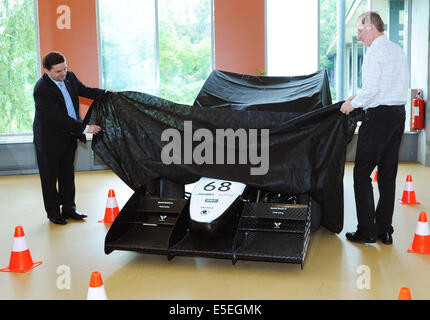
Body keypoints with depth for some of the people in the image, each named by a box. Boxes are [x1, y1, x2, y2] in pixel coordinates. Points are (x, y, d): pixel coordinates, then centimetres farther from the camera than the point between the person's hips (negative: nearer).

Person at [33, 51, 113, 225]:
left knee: (67, 174, 15)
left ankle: (68, 209, 28)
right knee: (49, 177, 8)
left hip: (69, 136, 7)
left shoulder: (69, 76, -4)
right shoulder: (41, 90, -26)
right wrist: (85, 128, -28)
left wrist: (105, 93, -1)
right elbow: (59, 117, -29)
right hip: (49, 140, -7)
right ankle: (53, 213, 21)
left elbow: (84, 90, 15)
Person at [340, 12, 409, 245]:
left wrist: (353, 104, -2)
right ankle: (385, 230, 18)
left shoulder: (374, 52, -11)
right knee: (388, 174, 12)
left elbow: (371, 89, -19)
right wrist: (361, 97, 18)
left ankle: (367, 231, 2)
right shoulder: (398, 50, 15)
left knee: (362, 173, 0)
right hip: (399, 114, 8)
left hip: (378, 116, -8)